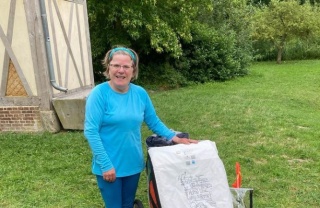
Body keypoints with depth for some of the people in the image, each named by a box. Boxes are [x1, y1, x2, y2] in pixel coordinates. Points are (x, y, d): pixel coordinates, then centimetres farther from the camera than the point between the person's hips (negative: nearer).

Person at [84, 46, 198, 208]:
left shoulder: (140, 93, -2)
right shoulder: (99, 94, -15)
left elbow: (154, 122, 7)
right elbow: (91, 131, -17)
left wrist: (174, 137, -5)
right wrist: (105, 164, -19)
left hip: (133, 164, 4)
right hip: (109, 166, -4)